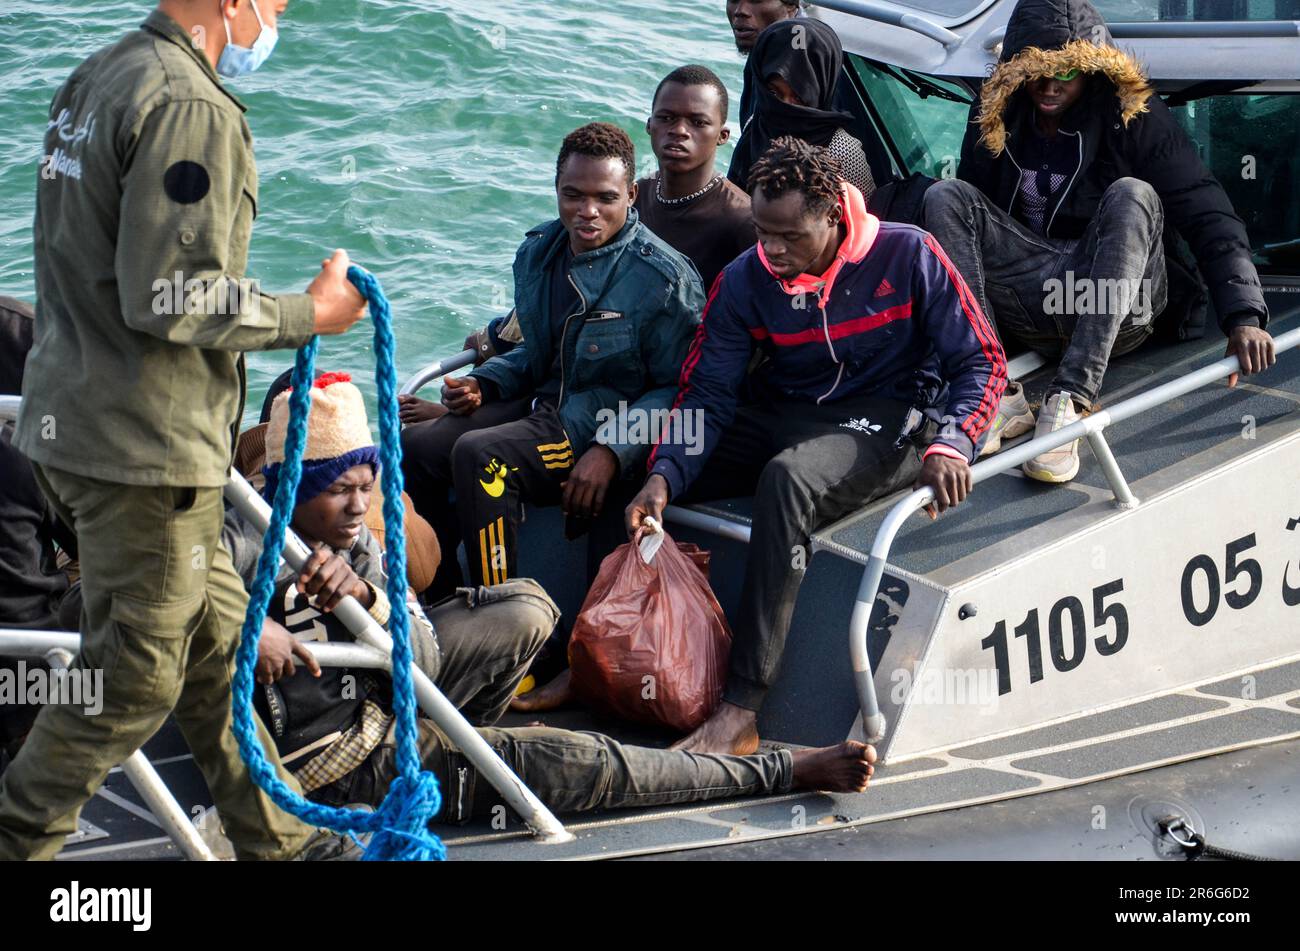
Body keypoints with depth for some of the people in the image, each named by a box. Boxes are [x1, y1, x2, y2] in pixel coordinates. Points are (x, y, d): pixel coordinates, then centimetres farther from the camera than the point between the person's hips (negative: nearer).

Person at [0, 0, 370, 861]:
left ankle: (275, 837, 27)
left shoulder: (96, 80, 13)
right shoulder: (191, 110, -19)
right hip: (146, 445, -10)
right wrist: (306, 315, -11)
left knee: (216, 642, 18)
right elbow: (172, 297, -24)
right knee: (135, 677, 1)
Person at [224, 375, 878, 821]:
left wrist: (365, 597, -29)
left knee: (525, 610, 10)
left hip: (375, 705, 8)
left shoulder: (357, 546, 1)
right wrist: (246, 629, -47)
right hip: (330, 769, -8)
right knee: (563, 763, -11)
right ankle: (781, 773, -1)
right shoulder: (249, 539, -20)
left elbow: (420, 665, -9)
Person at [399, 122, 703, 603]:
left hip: (604, 424, -8)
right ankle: (438, 604, 2)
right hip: (541, 404, 8)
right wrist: (483, 383, 3)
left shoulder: (665, 279, -14)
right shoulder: (537, 253, 9)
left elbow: (679, 391, -13)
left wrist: (611, 451, -25)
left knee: (479, 455, -30)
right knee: (415, 446, -12)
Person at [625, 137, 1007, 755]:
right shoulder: (745, 280, -1)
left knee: (786, 479, -38)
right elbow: (706, 392, -2)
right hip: (781, 419, 5)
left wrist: (949, 444, -26)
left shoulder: (906, 256, -10)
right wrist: (663, 477, -20)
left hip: (886, 422, -5)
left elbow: (980, 361, -7)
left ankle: (741, 712, -40)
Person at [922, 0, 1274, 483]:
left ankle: (1070, 401, -43)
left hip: (1114, 311, -3)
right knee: (946, 197, -16)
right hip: (1030, 304, 3)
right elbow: (961, 224, 10)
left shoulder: (1133, 116, -6)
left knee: (1131, 195, -30)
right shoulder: (995, 117, 5)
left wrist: (1244, 315, -25)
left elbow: (1208, 215, -13)